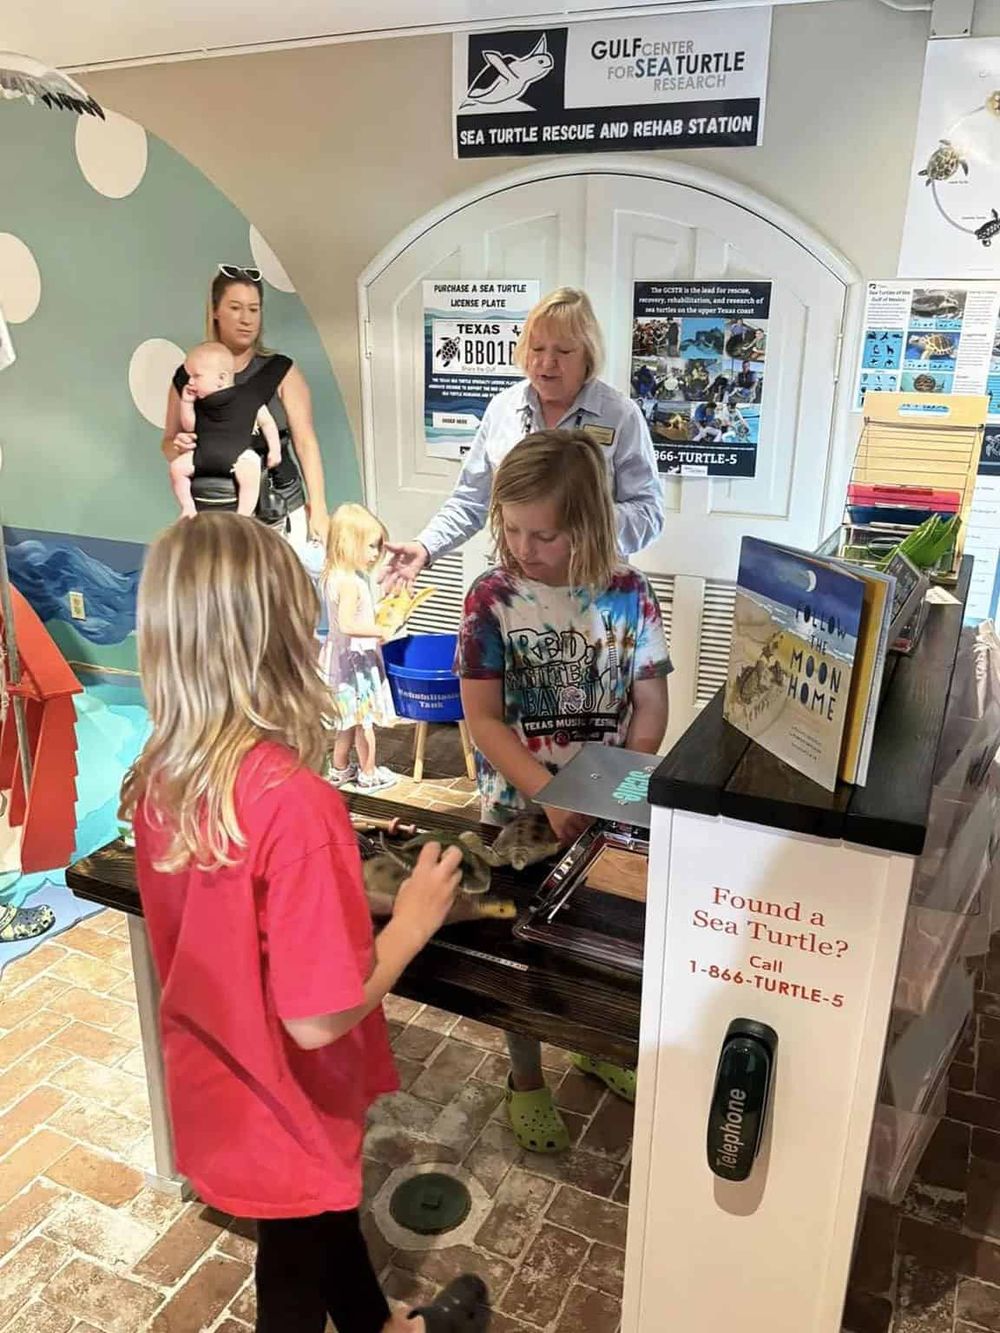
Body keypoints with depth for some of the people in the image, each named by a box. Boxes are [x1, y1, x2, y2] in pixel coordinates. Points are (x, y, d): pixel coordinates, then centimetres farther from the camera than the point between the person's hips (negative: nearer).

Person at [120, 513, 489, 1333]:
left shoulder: (157, 778, -11)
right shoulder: (296, 802, -35)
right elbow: (317, 1017, -30)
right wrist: (413, 922, -18)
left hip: (215, 1085, 7)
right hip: (280, 1107, -7)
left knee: (329, 1213, 31)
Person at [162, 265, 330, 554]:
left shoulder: (281, 372, 3)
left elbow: (305, 442, -1)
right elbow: (168, 444, 14)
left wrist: (318, 508, -8)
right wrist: (177, 447, -10)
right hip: (212, 516, 1)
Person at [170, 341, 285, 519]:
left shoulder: (248, 397, -3)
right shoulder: (199, 401, 10)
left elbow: (267, 422, 3)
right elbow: (189, 427, 11)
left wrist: (275, 450, -2)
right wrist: (186, 402, 1)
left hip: (240, 453, -5)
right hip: (204, 454, 5)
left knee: (250, 475, -35)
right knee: (177, 467, -10)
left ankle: (243, 517, -29)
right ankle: (188, 507, 1)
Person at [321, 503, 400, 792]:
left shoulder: (334, 575, 6)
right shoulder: (350, 582, -24)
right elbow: (347, 624, -30)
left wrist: (377, 625, 16)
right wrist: (381, 631, -23)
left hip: (341, 658, 10)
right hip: (354, 660, -10)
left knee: (350, 720, 21)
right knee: (364, 720, 5)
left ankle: (339, 769, 33)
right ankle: (369, 775, 18)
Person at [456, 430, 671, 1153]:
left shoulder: (627, 592, -9)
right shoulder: (492, 598, -14)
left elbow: (651, 702, -4)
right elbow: (483, 719, -15)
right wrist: (551, 795, -24)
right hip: (521, 809, -2)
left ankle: (599, 1045, 49)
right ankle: (527, 1080, 38)